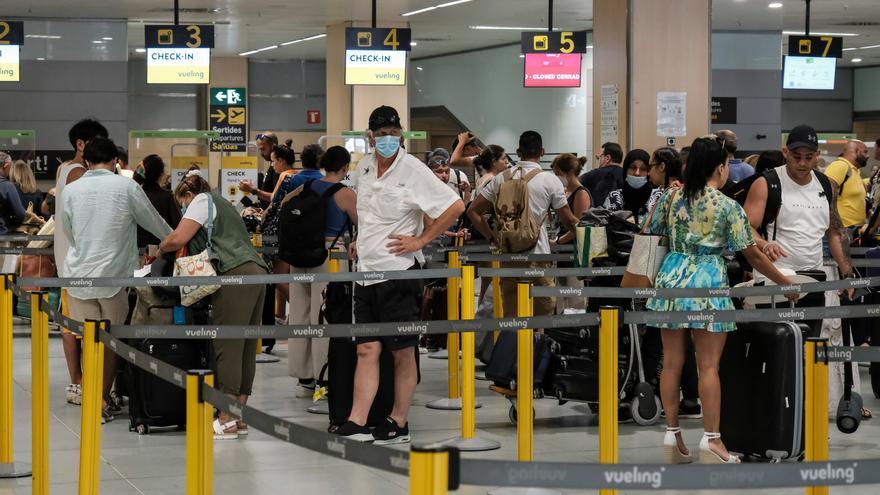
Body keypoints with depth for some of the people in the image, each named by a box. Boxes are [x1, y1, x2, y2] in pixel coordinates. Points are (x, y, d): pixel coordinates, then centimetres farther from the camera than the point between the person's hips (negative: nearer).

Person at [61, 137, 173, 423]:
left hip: (80, 274, 2)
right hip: (115, 274, -2)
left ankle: (98, 401, 7)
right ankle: (104, 399, 13)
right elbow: (154, 223, 6)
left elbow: (68, 234, 13)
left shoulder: (70, 191, 2)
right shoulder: (126, 187, -5)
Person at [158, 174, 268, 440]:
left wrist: (161, 248, 16)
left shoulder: (202, 201, 7)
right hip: (257, 271, 9)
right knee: (246, 346, 8)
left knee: (227, 346, -10)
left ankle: (226, 421, -13)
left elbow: (178, 239, -4)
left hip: (235, 275, -9)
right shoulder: (223, 204, 33)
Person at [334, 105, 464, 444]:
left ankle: (399, 424, 10)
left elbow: (455, 207, -13)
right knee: (367, 349, 3)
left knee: (403, 351, 2)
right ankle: (356, 424, 1)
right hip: (366, 271, 6)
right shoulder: (364, 167, 9)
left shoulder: (413, 171, -11)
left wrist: (420, 240, -12)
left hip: (399, 272, -6)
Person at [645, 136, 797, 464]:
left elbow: (651, 236, 15)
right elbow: (753, 255, -1)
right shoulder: (728, 207, -4)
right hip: (708, 283, -4)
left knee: (672, 362, 8)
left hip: (671, 280, 4)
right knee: (708, 366, -2)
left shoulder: (671, 198, 6)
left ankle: (672, 435, 12)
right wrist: (786, 284, 9)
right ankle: (711, 440, -3)